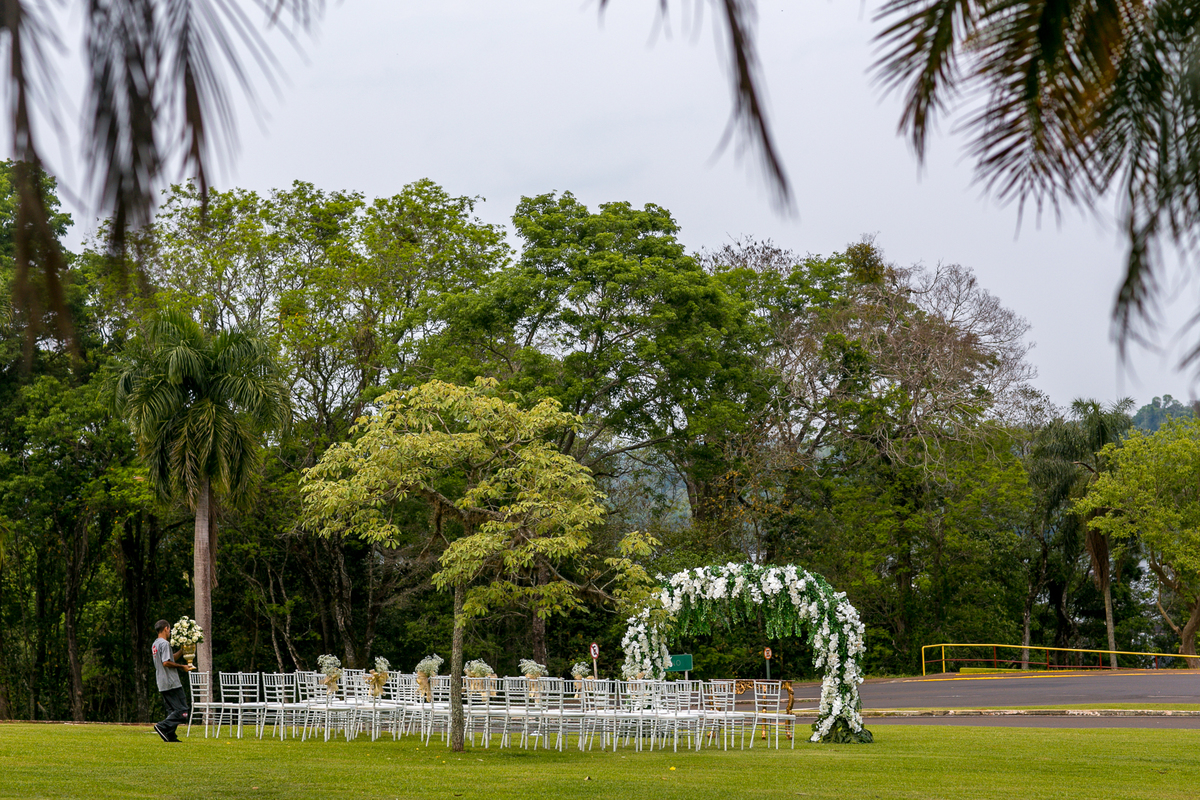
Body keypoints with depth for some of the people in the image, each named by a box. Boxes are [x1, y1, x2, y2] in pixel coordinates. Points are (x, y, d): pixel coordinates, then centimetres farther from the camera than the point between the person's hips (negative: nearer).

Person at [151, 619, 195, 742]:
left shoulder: (155, 644, 18)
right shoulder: (164, 643, -12)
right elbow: (166, 663, -21)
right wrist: (182, 667, -12)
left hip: (162, 685, 10)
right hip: (172, 684, -10)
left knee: (172, 711, 12)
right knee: (182, 710, -9)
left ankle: (170, 736, 6)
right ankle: (162, 726, -18)